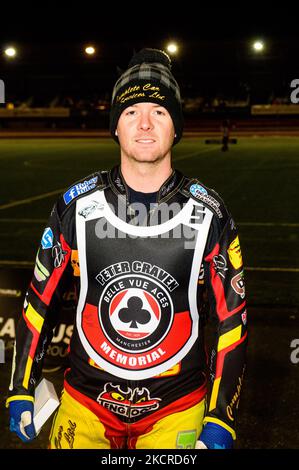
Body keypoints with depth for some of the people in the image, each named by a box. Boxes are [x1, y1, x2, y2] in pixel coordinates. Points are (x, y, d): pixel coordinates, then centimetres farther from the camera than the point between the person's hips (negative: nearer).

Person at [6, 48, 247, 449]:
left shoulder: (209, 216, -10)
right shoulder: (76, 206, -8)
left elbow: (230, 320, -5)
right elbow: (41, 299, 1)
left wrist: (219, 423, -6)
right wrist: (21, 392, 3)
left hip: (176, 409, -1)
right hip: (85, 403, 1)